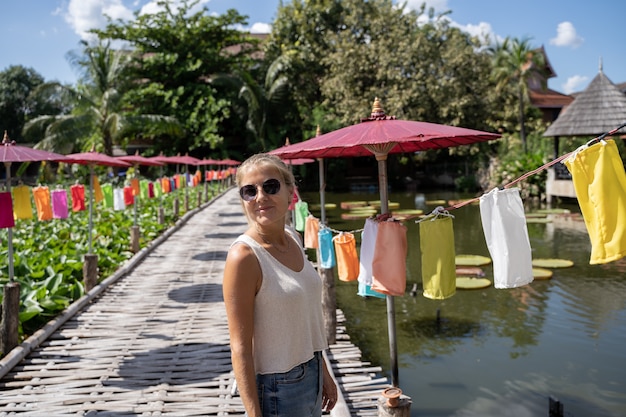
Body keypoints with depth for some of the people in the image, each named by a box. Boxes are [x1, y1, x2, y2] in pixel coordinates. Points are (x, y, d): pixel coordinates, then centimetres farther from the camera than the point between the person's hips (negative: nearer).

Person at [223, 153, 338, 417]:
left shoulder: (293, 238, 1)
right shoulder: (244, 256, -21)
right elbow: (240, 348, -19)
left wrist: (323, 372, 15)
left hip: (310, 374, 7)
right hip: (277, 388, -7)